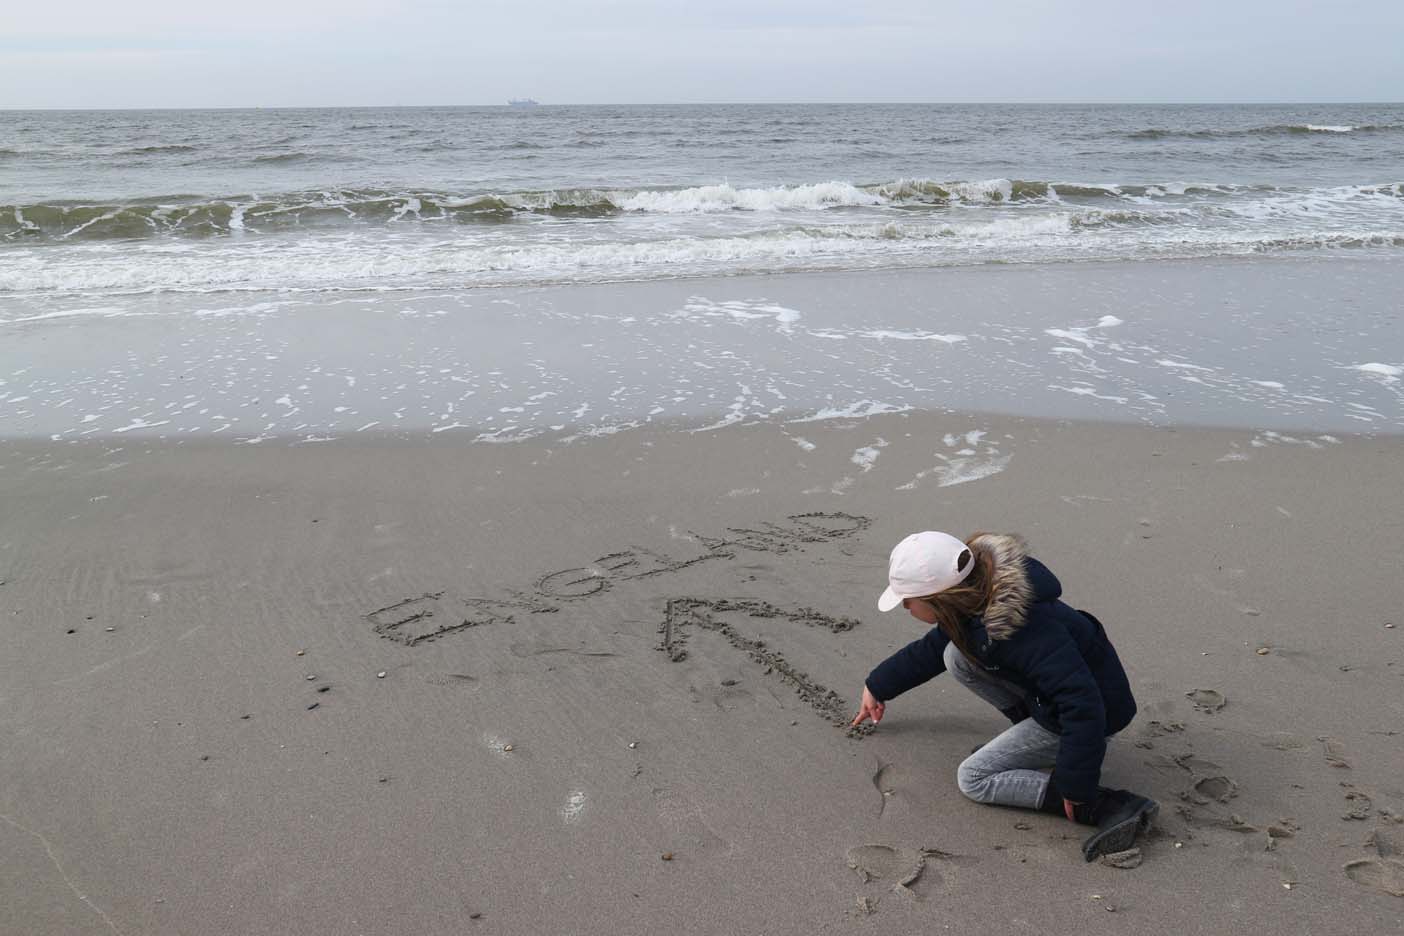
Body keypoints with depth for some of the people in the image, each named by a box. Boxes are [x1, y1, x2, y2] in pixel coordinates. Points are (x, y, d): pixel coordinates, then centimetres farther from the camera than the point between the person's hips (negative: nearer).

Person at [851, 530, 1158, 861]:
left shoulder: (1021, 630, -36)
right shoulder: (976, 595, -7)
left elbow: (1082, 704, -36)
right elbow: (930, 650, 13)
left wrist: (1075, 788, -30)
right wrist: (878, 687, 23)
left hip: (1098, 710, -9)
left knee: (973, 779, -8)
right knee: (957, 655, -2)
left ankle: (1110, 807, -15)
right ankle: (1036, 737, 5)